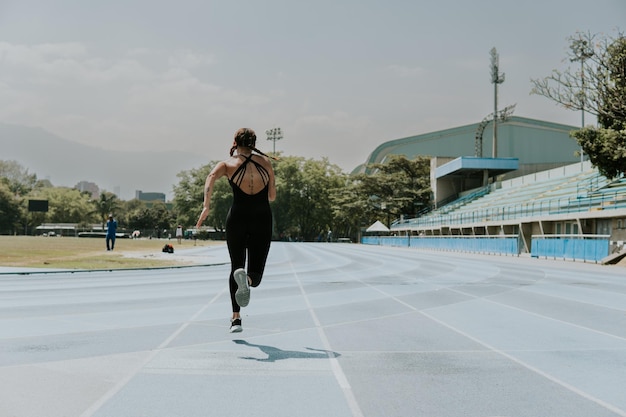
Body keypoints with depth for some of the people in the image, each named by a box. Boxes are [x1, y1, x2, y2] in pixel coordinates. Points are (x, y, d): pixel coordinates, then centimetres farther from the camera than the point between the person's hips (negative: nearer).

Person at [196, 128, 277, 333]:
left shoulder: (228, 164, 5)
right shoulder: (266, 162, 9)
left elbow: (211, 177, -17)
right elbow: (272, 196, 10)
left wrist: (206, 206, -23)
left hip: (237, 218, 0)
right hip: (262, 220, 0)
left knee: (235, 267, 17)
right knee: (256, 273, 5)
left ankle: (236, 318, 11)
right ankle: (247, 279, -33)